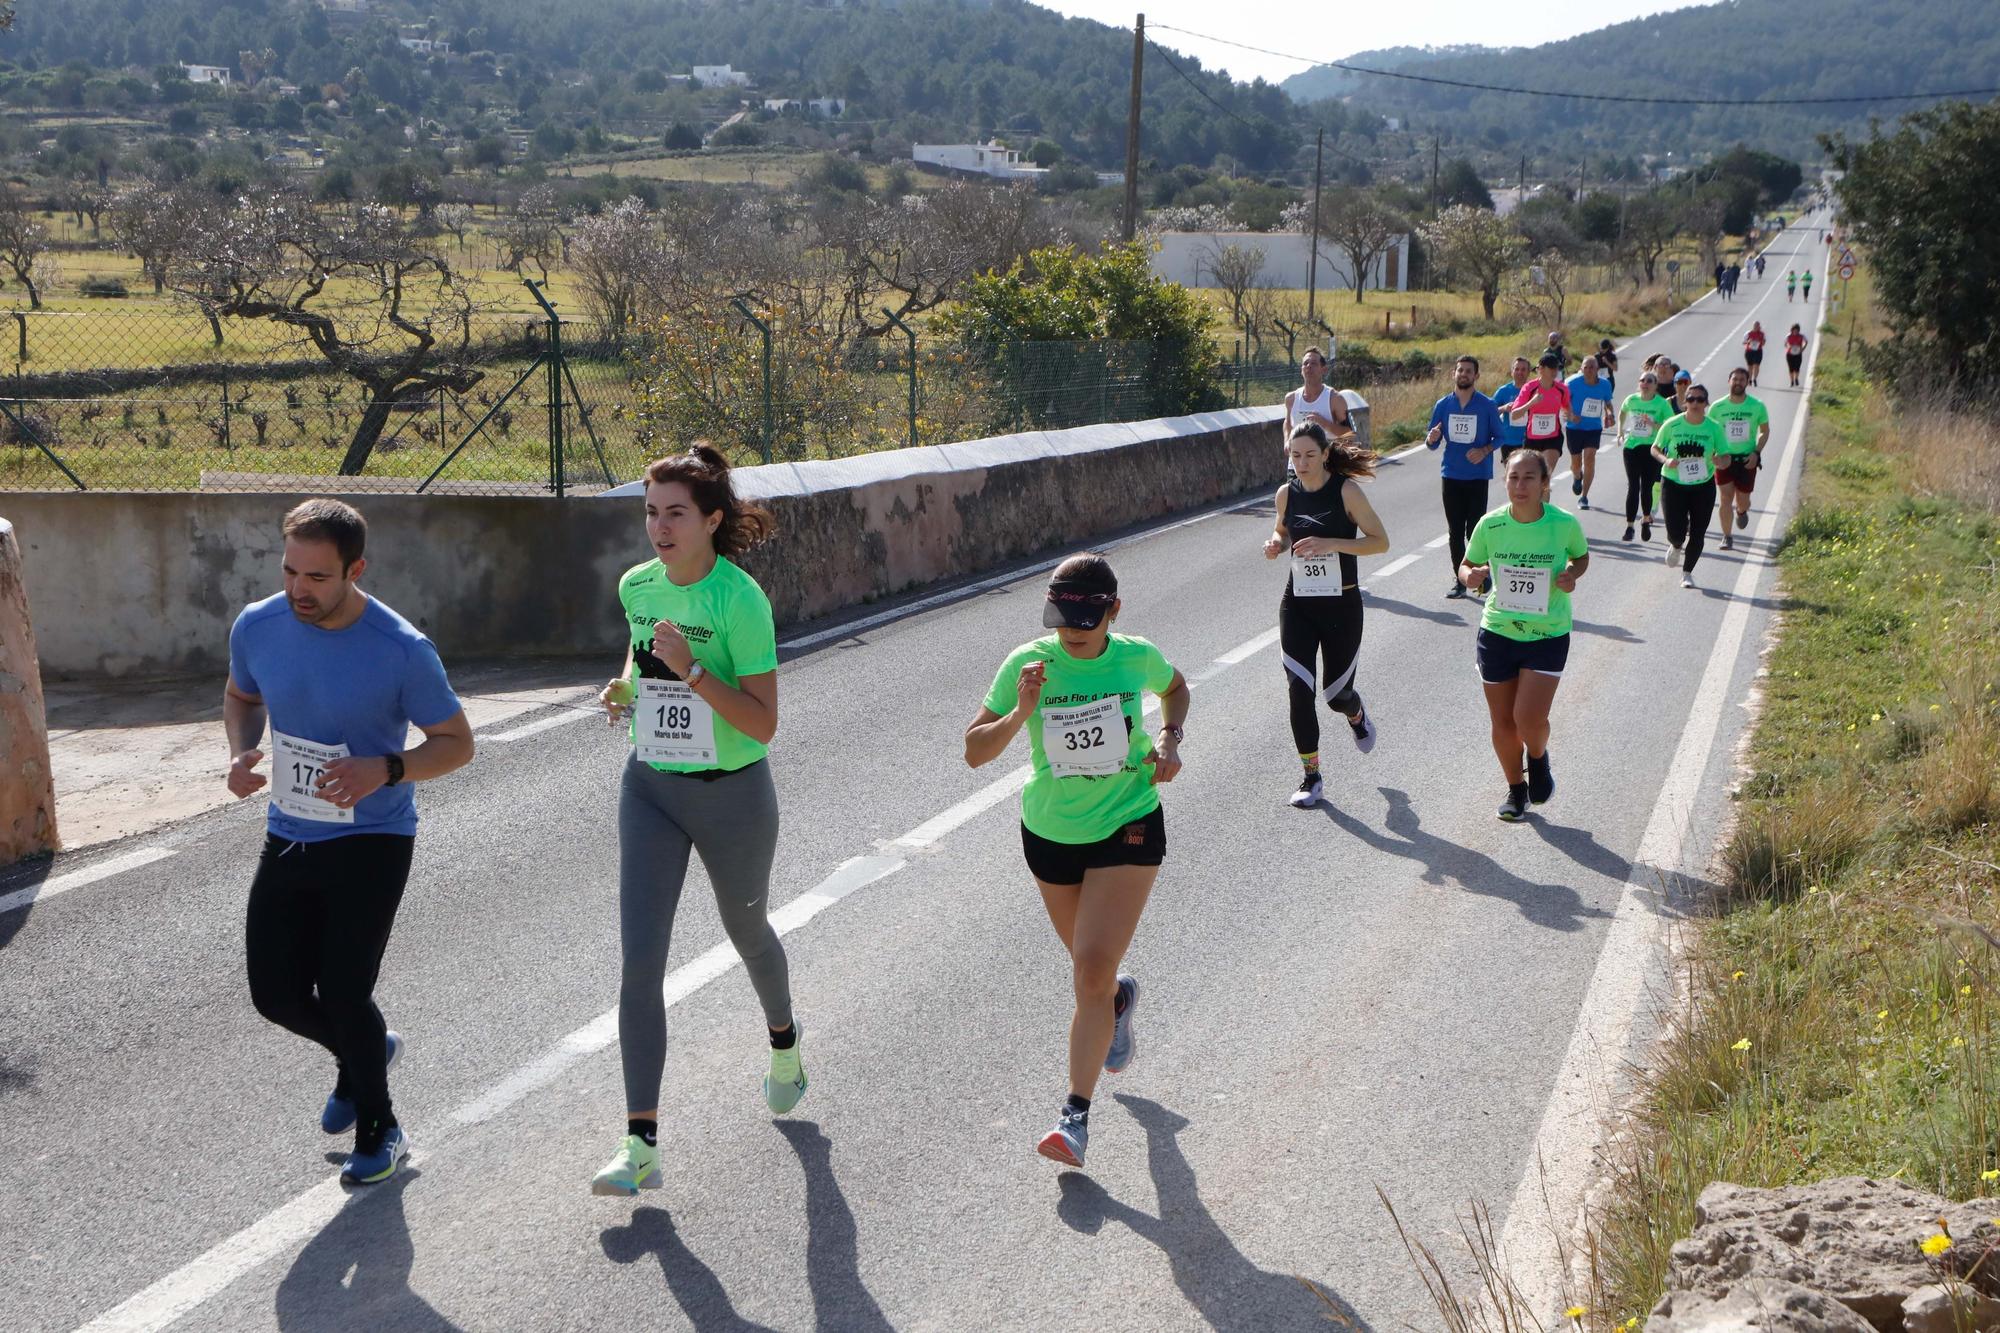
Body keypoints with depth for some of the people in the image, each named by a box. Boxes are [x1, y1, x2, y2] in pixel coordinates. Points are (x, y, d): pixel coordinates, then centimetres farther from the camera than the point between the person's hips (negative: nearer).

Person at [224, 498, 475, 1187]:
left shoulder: (404, 651, -19)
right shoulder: (257, 627, -6)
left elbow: (456, 741, -8)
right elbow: (241, 697, 15)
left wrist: (386, 770, -27)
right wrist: (240, 752, -6)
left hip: (372, 843, -5)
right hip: (288, 838, 5)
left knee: (344, 993, -7)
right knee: (275, 993, 6)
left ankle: (378, 1131, 19)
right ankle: (364, 1050, 39)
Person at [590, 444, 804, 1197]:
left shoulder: (740, 600, -19)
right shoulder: (636, 586, -1)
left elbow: (764, 722, -20)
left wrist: (691, 671, -30)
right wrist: (625, 685, 2)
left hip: (731, 793, -4)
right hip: (649, 788, 4)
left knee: (746, 931, 20)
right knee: (638, 962, -7)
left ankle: (784, 1047, 53)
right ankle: (641, 1146, -5)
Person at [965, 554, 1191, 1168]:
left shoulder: (1137, 658, -11)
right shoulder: (1028, 663, -14)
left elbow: (1176, 687, 14)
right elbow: (975, 752, -15)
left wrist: (1169, 739, -4)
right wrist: (1020, 714, -32)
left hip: (1128, 826, -2)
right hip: (1050, 833, 2)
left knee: (1092, 972, -14)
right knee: (1091, 965, 20)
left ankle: (1076, 1115, -5)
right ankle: (1120, 999, 57)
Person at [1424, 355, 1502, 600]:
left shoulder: (1487, 405, -3)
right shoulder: (1443, 405, 4)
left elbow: (1499, 437, 3)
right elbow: (1433, 443, 8)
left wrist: (1485, 451, -16)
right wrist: (1432, 439, -16)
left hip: (1478, 476, -3)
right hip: (1451, 475, 3)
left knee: (1475, 530, -5)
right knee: (1455, 531, 5)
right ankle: (1459, 580, 13)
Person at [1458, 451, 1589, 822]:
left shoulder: (1564, 524, -11)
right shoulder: (1491, 525, -8)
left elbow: (1582, 556, 9)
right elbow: (1468, 565, 6)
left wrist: (1572, 574, -13)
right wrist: (1469, 575, -18)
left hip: (1548, 636, -2)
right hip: (1497, 633, 2)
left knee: (1529, 719, -13)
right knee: (1503, 722, 9)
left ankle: (1538, 758, 23)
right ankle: (1516, 788, 34)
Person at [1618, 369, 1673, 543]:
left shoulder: (1662, 404, -7)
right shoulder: (1631, 400, 1)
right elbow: (1622, 412, 23)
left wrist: (1653, 424, -23)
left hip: (1652, 448, -1)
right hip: (1631, 446, 2)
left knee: (1647, 488, 4)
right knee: (1633, 487, -4)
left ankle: (1646, 519, 27)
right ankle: (1629, 526, -5)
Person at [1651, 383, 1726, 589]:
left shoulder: (1714, 428, -6)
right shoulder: (1672, 425, -8)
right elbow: (1655, 449, 3)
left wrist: (1717, 460, -25)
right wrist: (1666, 460, -18)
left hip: (1703, 485, 1)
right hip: (1673, 484, -1)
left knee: (1697, 534, 4)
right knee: (1676, 532, -7)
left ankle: (1687, 573, 25)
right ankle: (1676, 547, 32)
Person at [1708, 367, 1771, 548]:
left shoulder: (1757, 406, -2)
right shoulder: (1717, 407, -3)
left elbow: (1765, 431, 8)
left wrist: (1756, 453, -6)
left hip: (1747, 459, 0)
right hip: (1724, 459, 0)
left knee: (1742, 500, 6)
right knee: (1725, 496, -9)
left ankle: (1741, 511, 44)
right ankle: (1727, 537, 0)